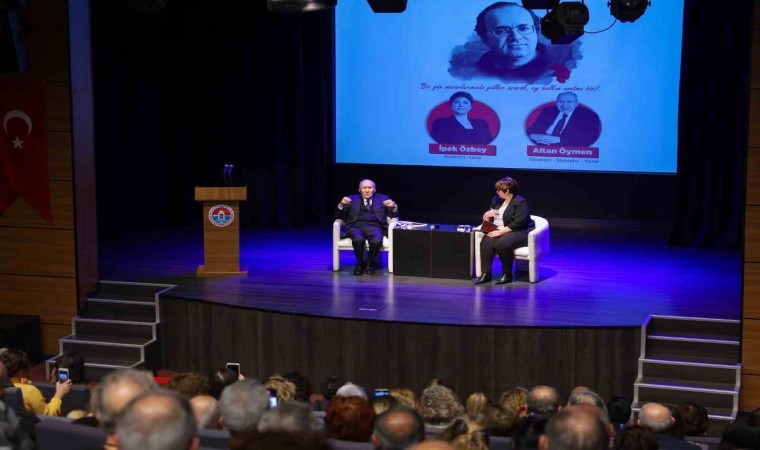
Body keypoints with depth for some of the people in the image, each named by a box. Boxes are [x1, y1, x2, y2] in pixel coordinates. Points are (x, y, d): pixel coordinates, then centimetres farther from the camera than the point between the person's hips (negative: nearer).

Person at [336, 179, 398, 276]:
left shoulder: (382, 198, 20)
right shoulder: (352, 199, 19)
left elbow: (393, 215, 13)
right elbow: (339, 216, 12)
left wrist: (393, 206, -10)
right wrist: (341, 204, -9)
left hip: (374, 227, 0)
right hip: (355, 227, 0)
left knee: (377, 241, -35)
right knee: (358, 240, -36)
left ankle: (368, 264, -8)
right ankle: (359, 264, -9)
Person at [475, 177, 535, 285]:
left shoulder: (520, 202, -8)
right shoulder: (497, 200, 14)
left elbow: (517, 224, -18)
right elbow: (486, 218, 21)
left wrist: (500, 232, -22)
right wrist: (487, 214, -3)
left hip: (517, 233, -6)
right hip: (498, 232, 6)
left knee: (502, 244, -37)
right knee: (486, 243, -27)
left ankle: (507, 274, -21)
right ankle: (485, 273, -28)